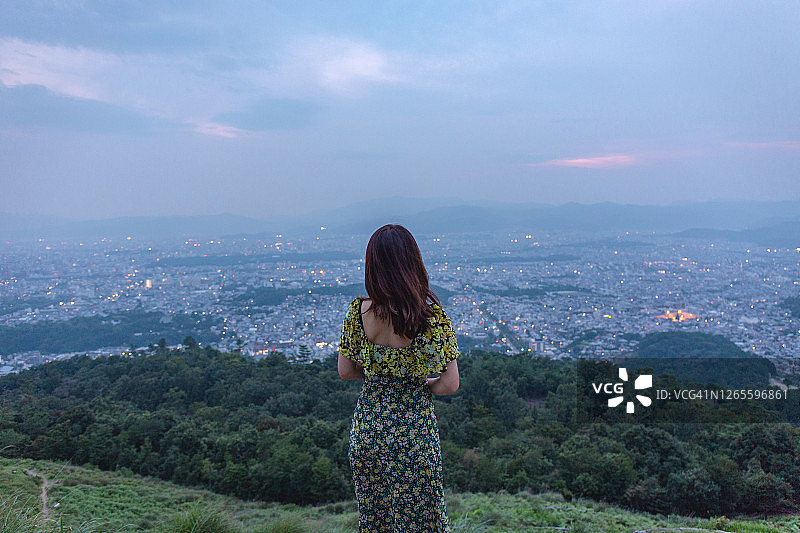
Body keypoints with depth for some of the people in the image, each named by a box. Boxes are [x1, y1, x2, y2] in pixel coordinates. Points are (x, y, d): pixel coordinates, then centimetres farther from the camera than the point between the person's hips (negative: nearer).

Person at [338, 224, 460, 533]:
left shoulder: (358, 312, -11)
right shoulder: (434, 316, -18)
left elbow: (345, 371, 0)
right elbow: (450, 385, -13)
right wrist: (418, 383, 5)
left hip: (368, 426, 3)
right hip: (415, 431, -2)